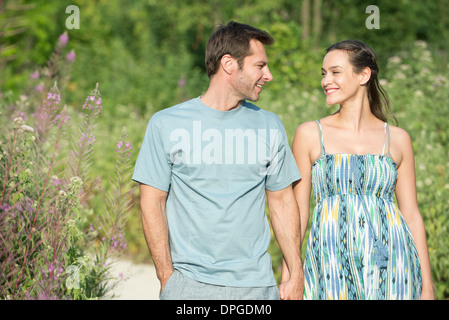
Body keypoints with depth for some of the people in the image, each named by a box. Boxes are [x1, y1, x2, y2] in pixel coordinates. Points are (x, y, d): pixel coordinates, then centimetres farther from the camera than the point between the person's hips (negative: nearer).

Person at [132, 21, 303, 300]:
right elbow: (152, 204, 0)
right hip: (189, 284, -2)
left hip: (256, 284, 2)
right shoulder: (165, 125, 0)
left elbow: (283, 203, 10)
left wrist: (297, 277, 5)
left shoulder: (270, 126, 8)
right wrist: (167, 277, -6)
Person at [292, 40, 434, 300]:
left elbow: (412, 215, 8)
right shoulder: (310, 134, 3)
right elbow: (298, 211, 5)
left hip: (390, 266, 1)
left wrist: (427, 286, 6)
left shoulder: (398, 139, 6)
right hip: (332, 264, -1)